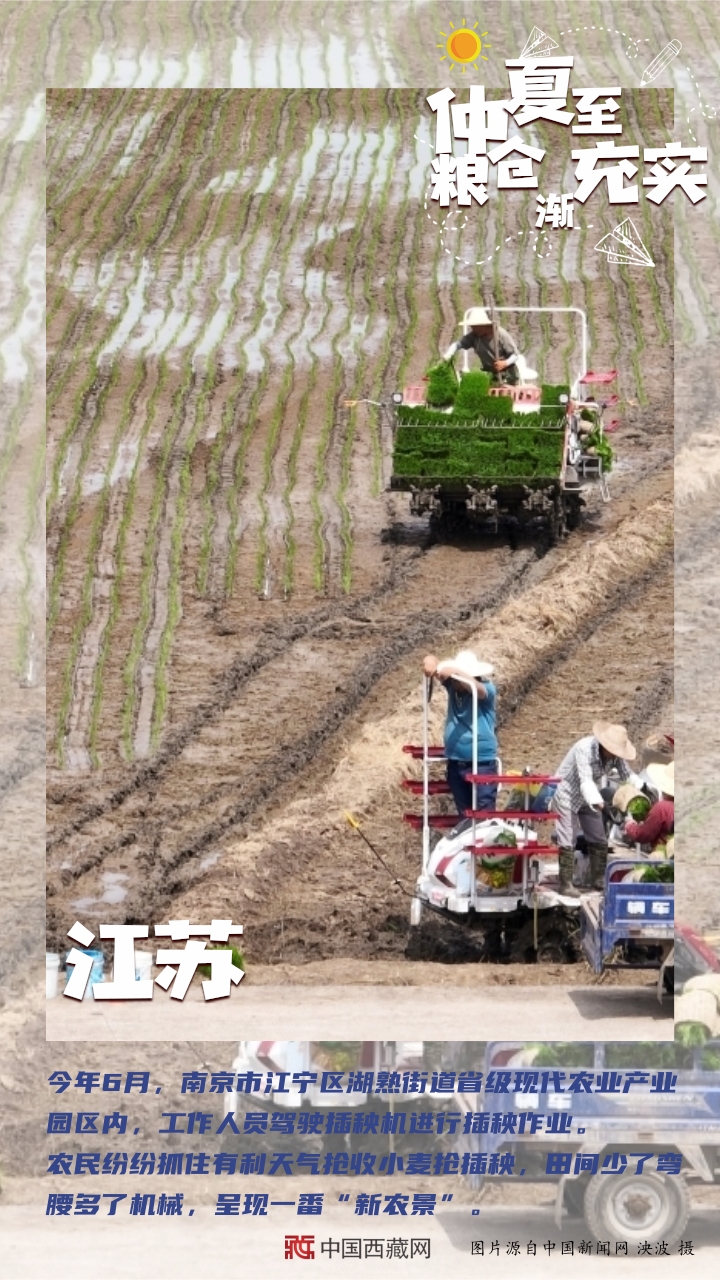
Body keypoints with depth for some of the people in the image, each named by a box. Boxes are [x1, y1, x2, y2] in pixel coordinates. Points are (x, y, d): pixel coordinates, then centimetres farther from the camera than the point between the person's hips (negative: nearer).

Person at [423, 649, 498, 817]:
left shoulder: (486, 688, -10)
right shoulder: (452, 686, 3)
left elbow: (477, 688, -33)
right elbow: (431, 662, 2)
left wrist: (455, 671, -42)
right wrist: (431, 662, -22)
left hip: (482, 764, -6)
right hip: (455, 763, 6)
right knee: (464, 816, 15)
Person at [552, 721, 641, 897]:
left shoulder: (615, 755, -13)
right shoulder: (584, 749, -32)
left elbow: (627, 774, -15)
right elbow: (586, 780, -41)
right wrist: (597, 803, -56)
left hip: (589, 798, 7)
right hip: (567, 795, -7)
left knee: (599, 840, 8)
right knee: (567, 842, -8)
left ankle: (599, 879, 19)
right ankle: (566, 884, -3)